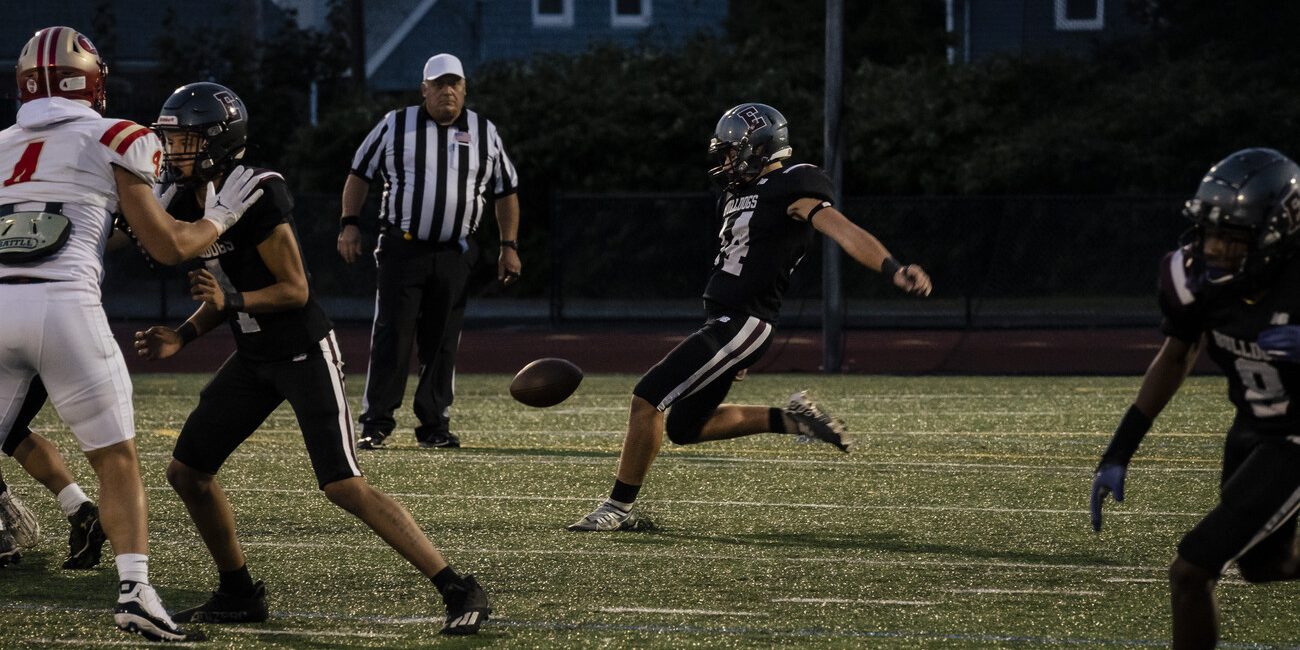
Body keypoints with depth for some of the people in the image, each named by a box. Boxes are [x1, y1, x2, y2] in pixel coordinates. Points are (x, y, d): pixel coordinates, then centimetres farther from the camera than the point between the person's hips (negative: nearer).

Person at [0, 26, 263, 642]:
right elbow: (167, 246, 11)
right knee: (116, 459, 10)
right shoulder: (112, 141, 9)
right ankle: (134, 585, -5)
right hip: (64, 306, -3)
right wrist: (220, 216, 27)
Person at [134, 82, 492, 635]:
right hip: (254, 357, 9)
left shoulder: (257, 197, -23)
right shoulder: (187, 202, 3)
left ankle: (459, 592, -13)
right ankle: (238, 594, 24)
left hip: (304, 352, -9)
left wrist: (232, 300, -32)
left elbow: (295, 290, -19)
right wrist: (183, 336, 2)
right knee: (187, 471, 8)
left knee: (345, 488, -16)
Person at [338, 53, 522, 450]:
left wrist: (509, 246, 8)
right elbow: (360, 174, 8)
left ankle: (434, 425, 12)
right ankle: (376, 424, -4)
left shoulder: (485, 134, 9)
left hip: (454, 255, 2)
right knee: (391, 337, -7)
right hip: (402, 249, -2)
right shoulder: (395, 126, 2)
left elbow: (505, 192, 15)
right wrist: (349, 223, -2)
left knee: (442, 343, 5)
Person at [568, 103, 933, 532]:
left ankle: (620, 508, -3)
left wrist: (893, 270, -42)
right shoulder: (737, 196, 17)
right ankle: (791, 420, 19)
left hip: (742, 325, -10)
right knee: (685, 428, 17)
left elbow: (844, 231, -25)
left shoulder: (790, 189, -12)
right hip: (722, 321, 10)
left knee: (647, 400, -12)